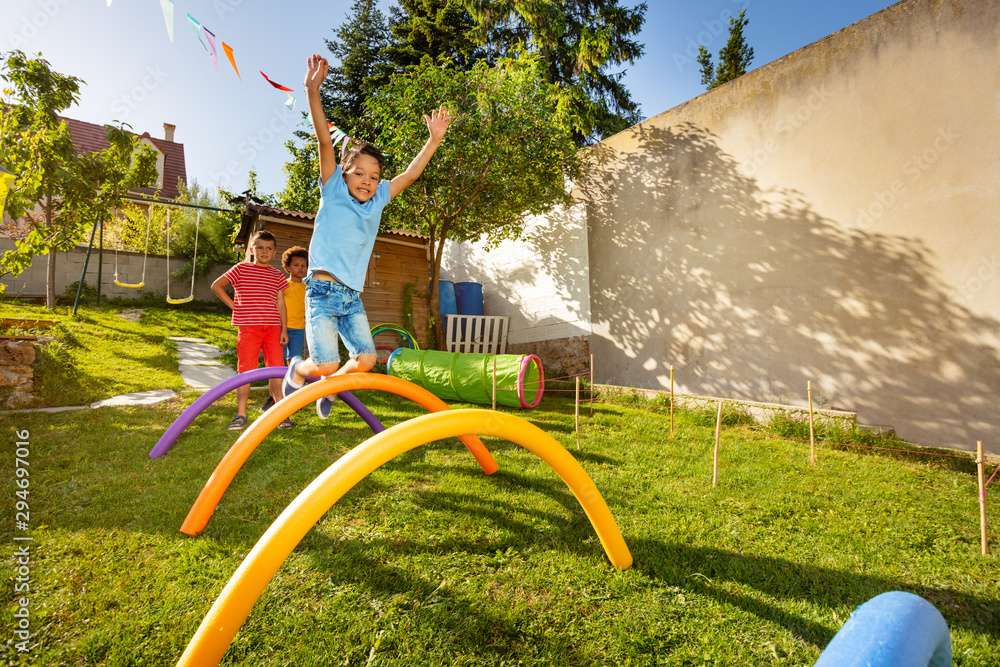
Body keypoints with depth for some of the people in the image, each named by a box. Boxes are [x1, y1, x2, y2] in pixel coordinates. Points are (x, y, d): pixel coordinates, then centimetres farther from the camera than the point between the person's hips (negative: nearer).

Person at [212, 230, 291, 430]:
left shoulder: (277, 275, 13)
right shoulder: (241, 269, 5)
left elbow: (280, 303, 11)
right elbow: (216, 286, 6)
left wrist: (284, 329, 6)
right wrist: (233, 305, -1)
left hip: (272, 328, 2)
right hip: (248, 327, -2)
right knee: (245, 370, 1)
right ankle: (241, 415, 9)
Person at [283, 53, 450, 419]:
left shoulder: (378, 200, 10)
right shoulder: (333, 190, 0)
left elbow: (410, 173, 12)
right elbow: (325, 141, -11)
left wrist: (434, 140, 8)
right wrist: (313, 92, -20)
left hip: (353, 296, 5)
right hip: (323, 290, -5)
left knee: (366, 359, -4)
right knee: (327, 363, -13)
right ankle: (296, 370, 22)